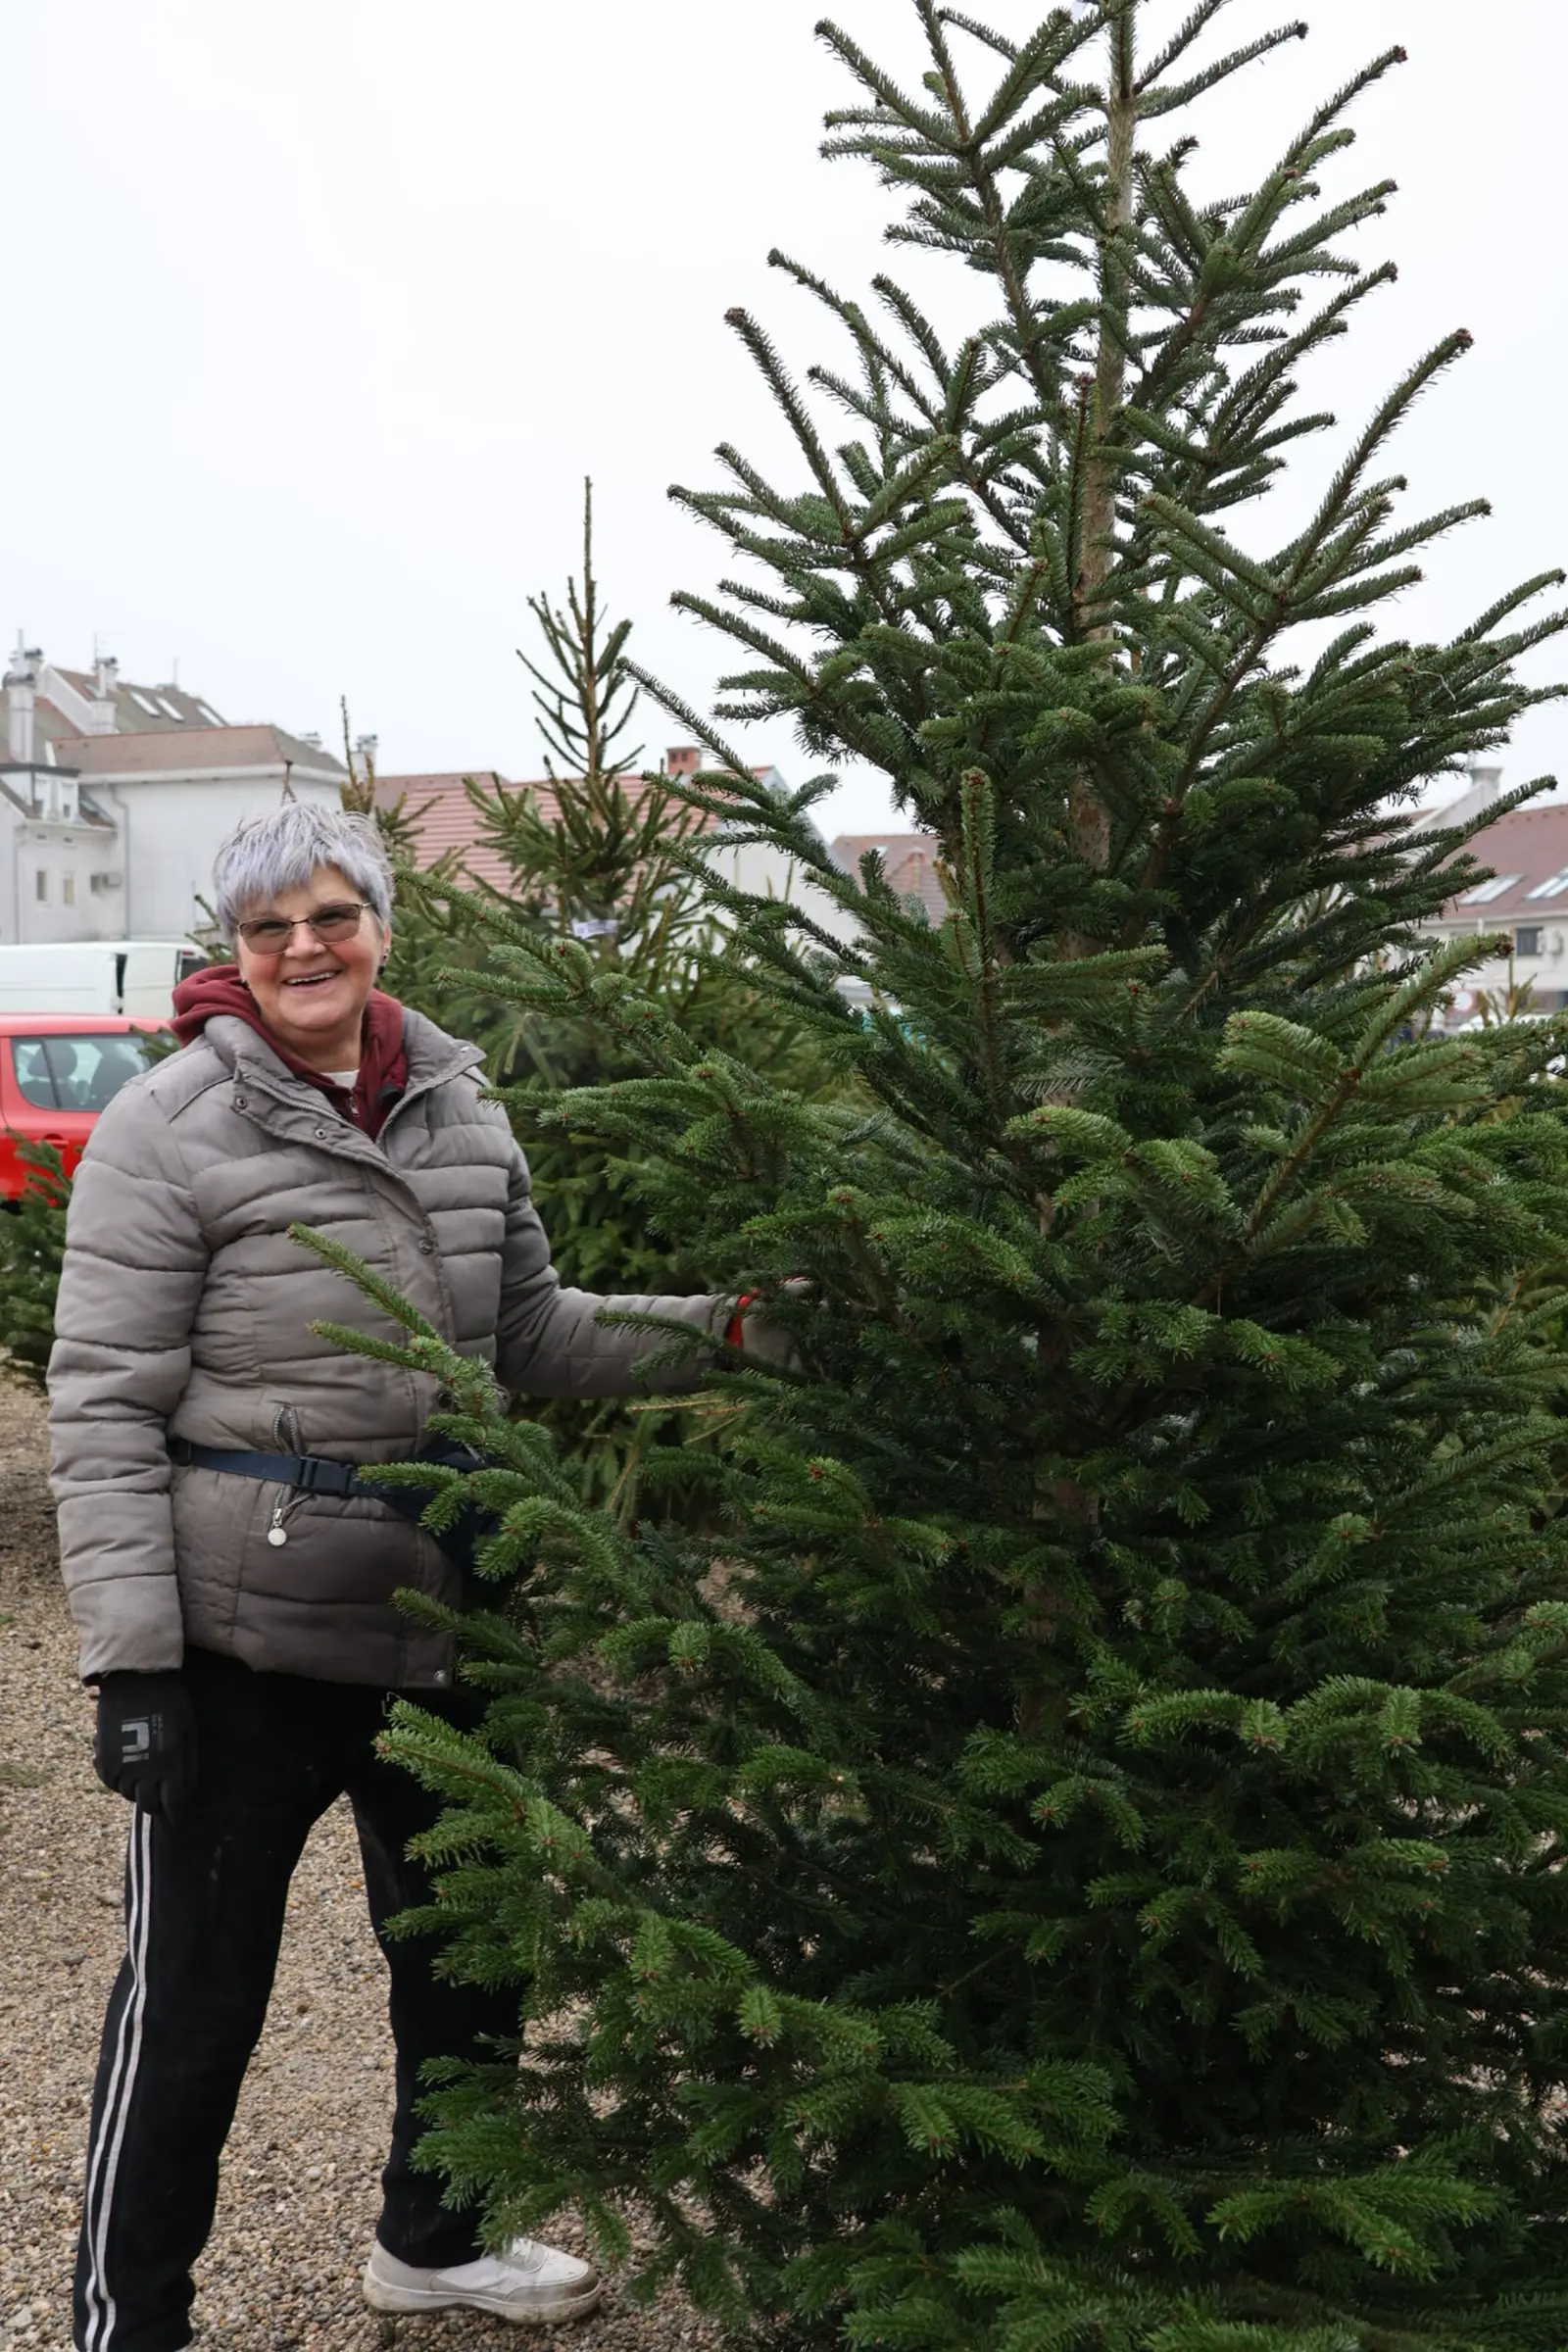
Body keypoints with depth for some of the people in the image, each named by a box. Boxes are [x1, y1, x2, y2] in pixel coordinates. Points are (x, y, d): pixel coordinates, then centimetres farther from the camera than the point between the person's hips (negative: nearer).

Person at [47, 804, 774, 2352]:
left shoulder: (460, 1114, 4)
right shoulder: (170, 1132, -12)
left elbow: (538, 1339, 12)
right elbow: (103, 1413, -13)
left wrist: (731, 1325, 0)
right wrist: (130, 1658, -17)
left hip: (440, 1615, 6)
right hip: (244, 1638, -6)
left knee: (464, 1948, 21)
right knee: (194, 1991, 6)